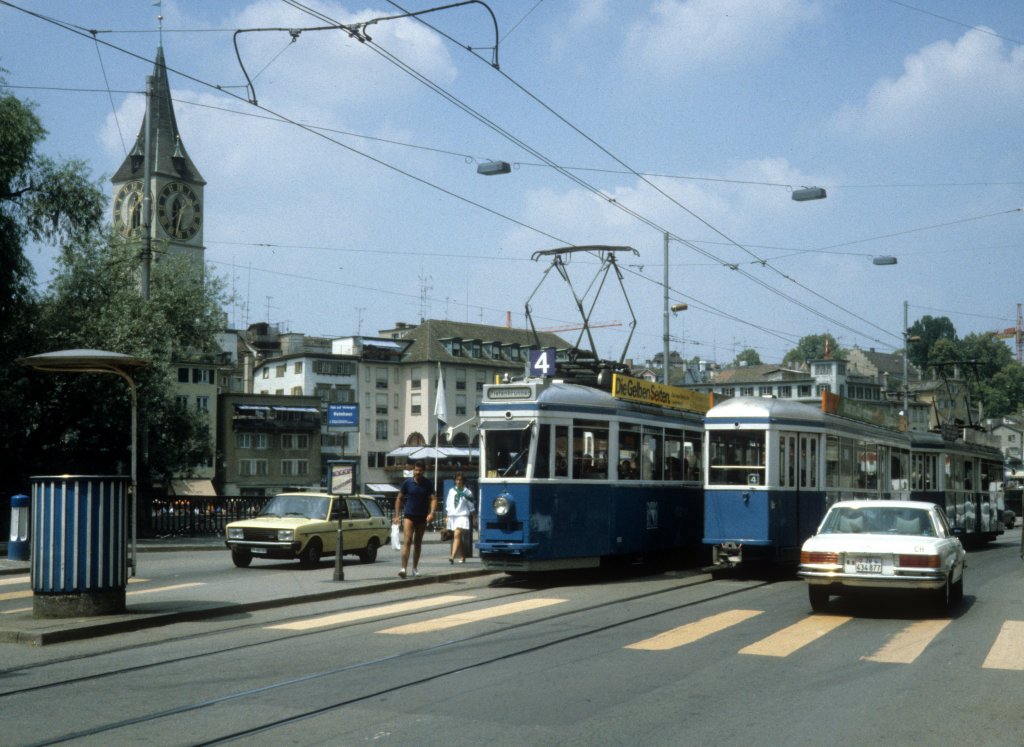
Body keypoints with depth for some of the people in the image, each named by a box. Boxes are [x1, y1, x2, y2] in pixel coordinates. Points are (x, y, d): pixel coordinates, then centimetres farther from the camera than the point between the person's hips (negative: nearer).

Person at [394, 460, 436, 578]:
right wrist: (397, 515, 0)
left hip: (422, 517, 2)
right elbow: (399, 499, 4)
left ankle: (415, 568, 24)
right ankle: (404, 568, -22)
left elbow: (433, 499, -4)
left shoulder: (427, 484, -1)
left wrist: (431, 513, -21)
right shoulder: (407, 482, -3)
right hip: (409, 515, -2)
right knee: (407, 541, -15)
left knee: (418, 543, 12)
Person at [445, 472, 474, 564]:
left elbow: (471, 507, 6)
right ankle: (462, 557, 23)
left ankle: (452, 556, -32)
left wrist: (471, 514, 5)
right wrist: (447, 516, 13)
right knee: (459, 537, 12)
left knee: (457, 535, -20)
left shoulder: (467, 493, 1)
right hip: (452, 516, 5)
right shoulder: (452, 491, 11)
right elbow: (448, 504, 16)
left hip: (462, 516, -5)